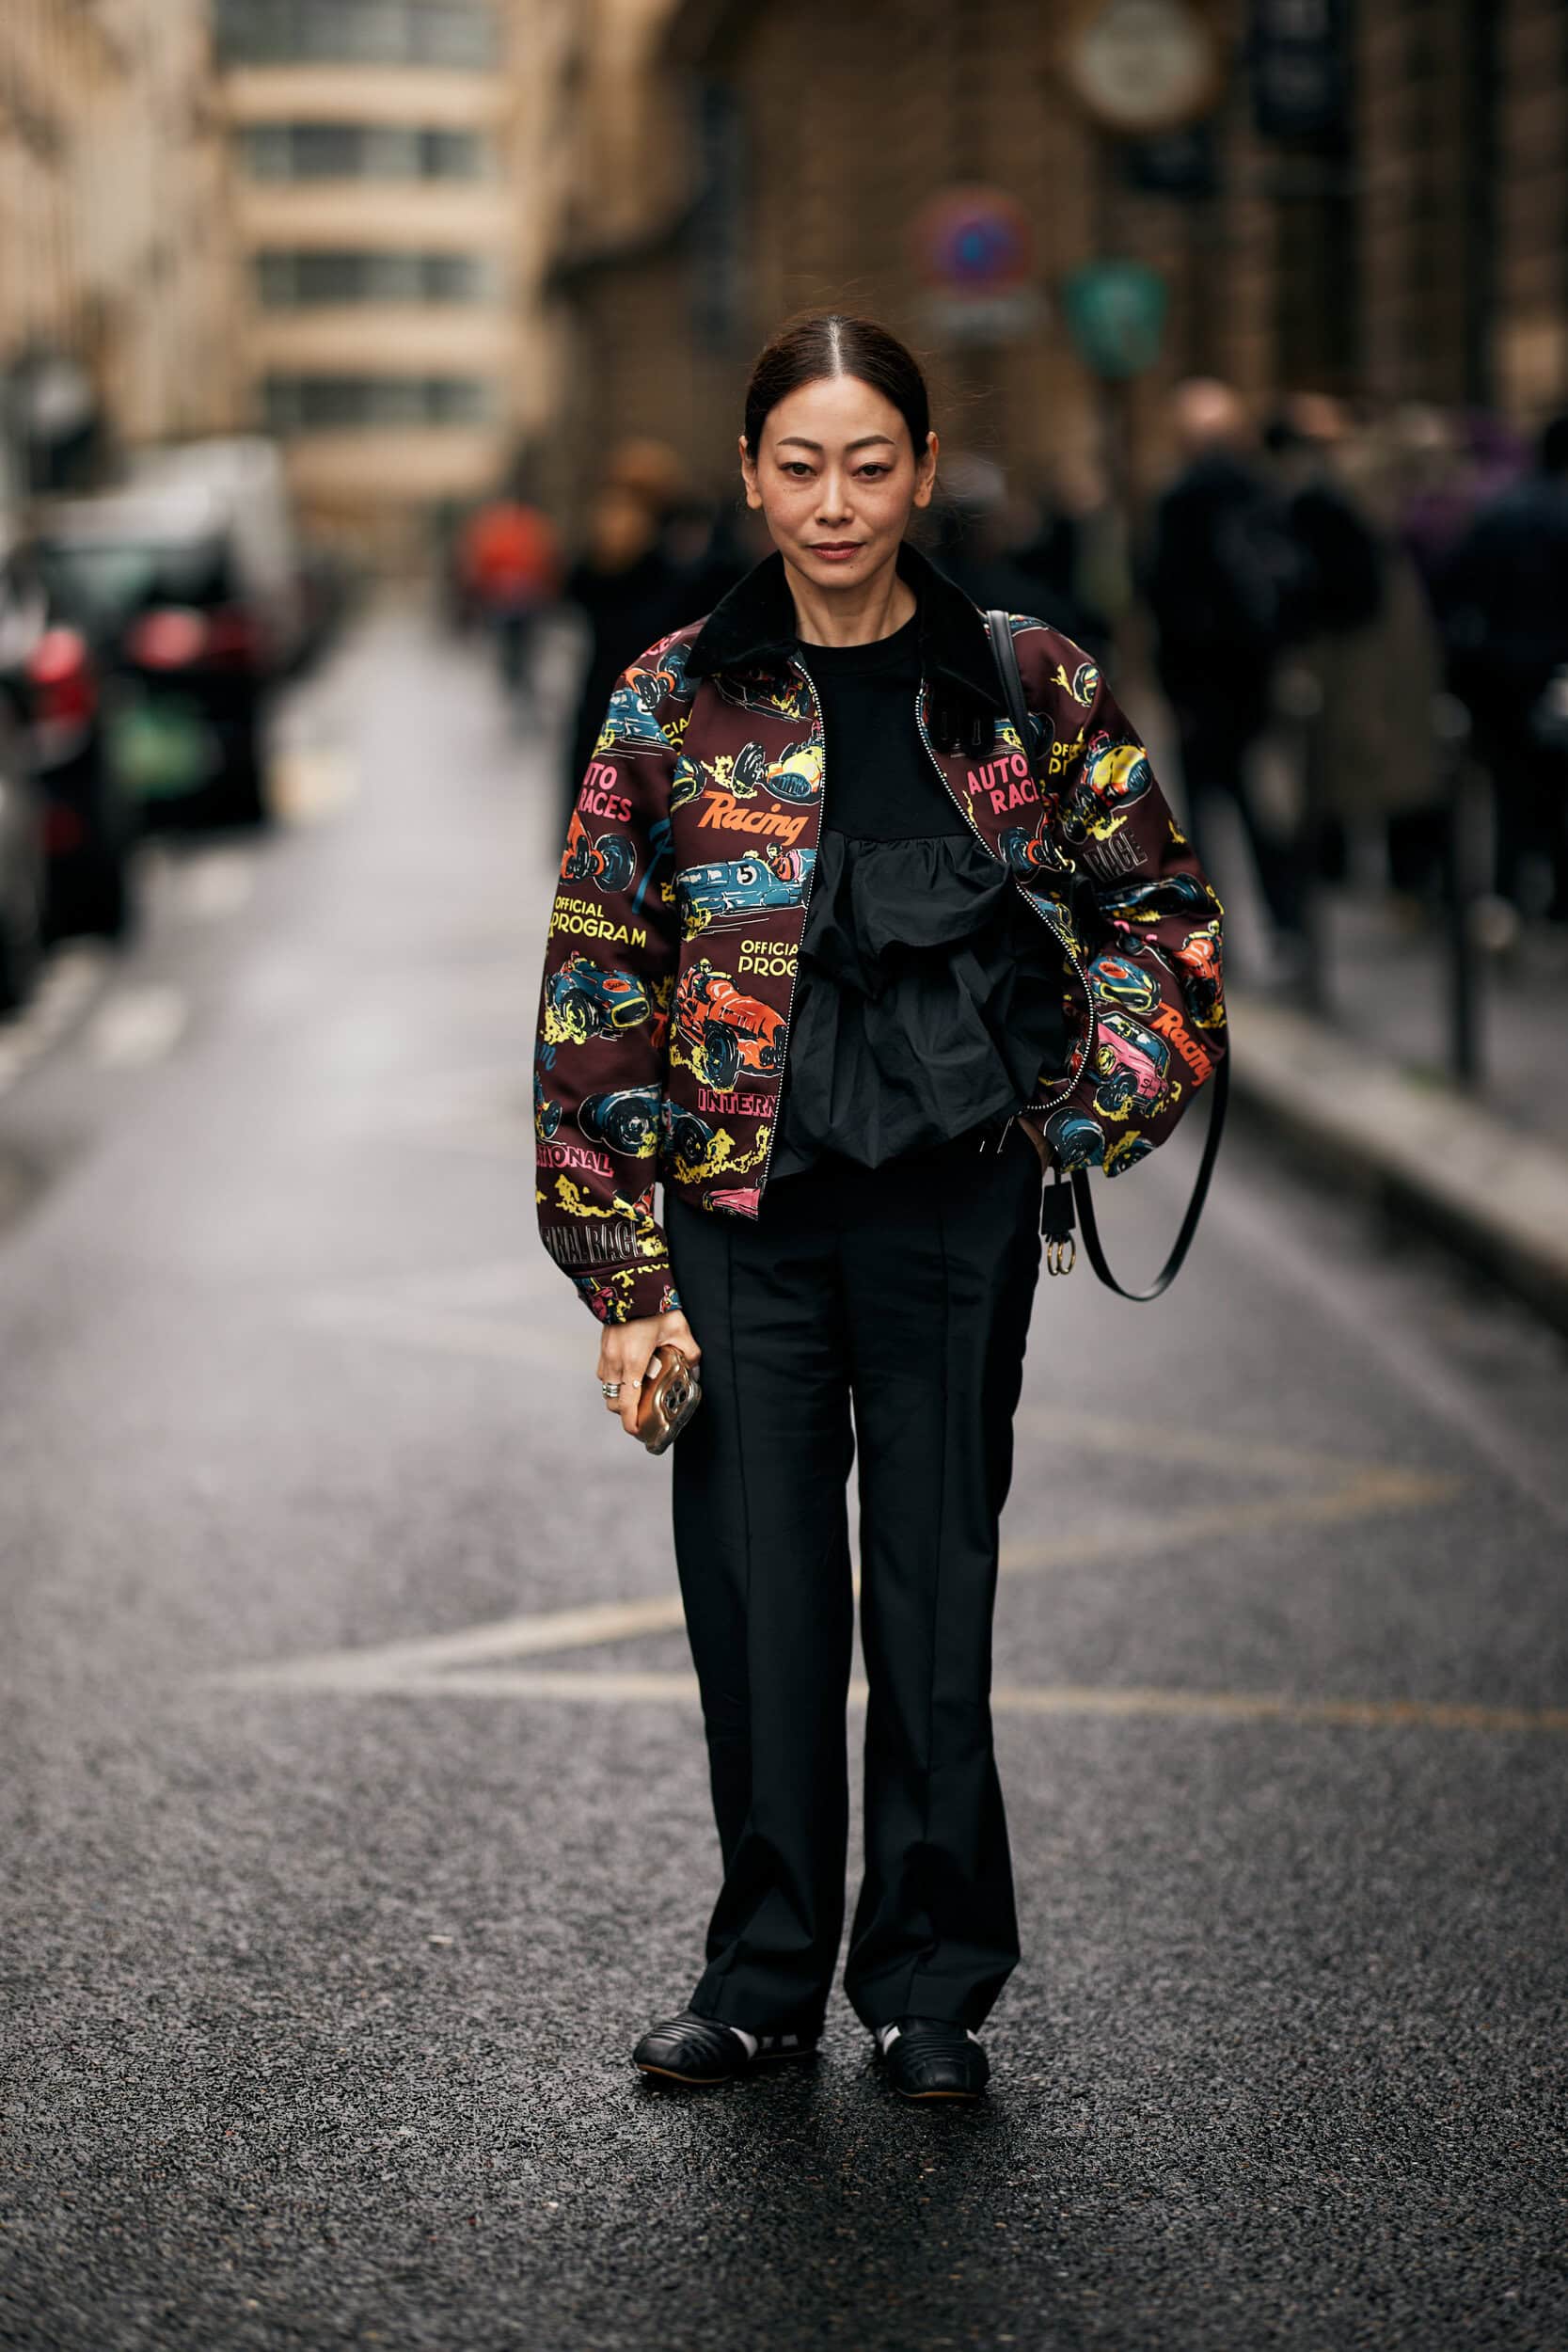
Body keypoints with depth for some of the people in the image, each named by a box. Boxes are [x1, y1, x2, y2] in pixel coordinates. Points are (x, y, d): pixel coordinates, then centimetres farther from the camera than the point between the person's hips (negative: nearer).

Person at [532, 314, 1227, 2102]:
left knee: (936, 1593, 5)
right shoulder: (675, 706, 1)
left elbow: (1162, 916, 11)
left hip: (956, 1206, 0)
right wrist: (624, 1272, -2)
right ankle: (766, 1971, 21)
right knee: (759, 1598, 6)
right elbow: (597, 995, 1)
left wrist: (1080, 1116, -3)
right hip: (743, 1213, 0)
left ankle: (931, 1980, 18)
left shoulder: (1028, 686, 2)